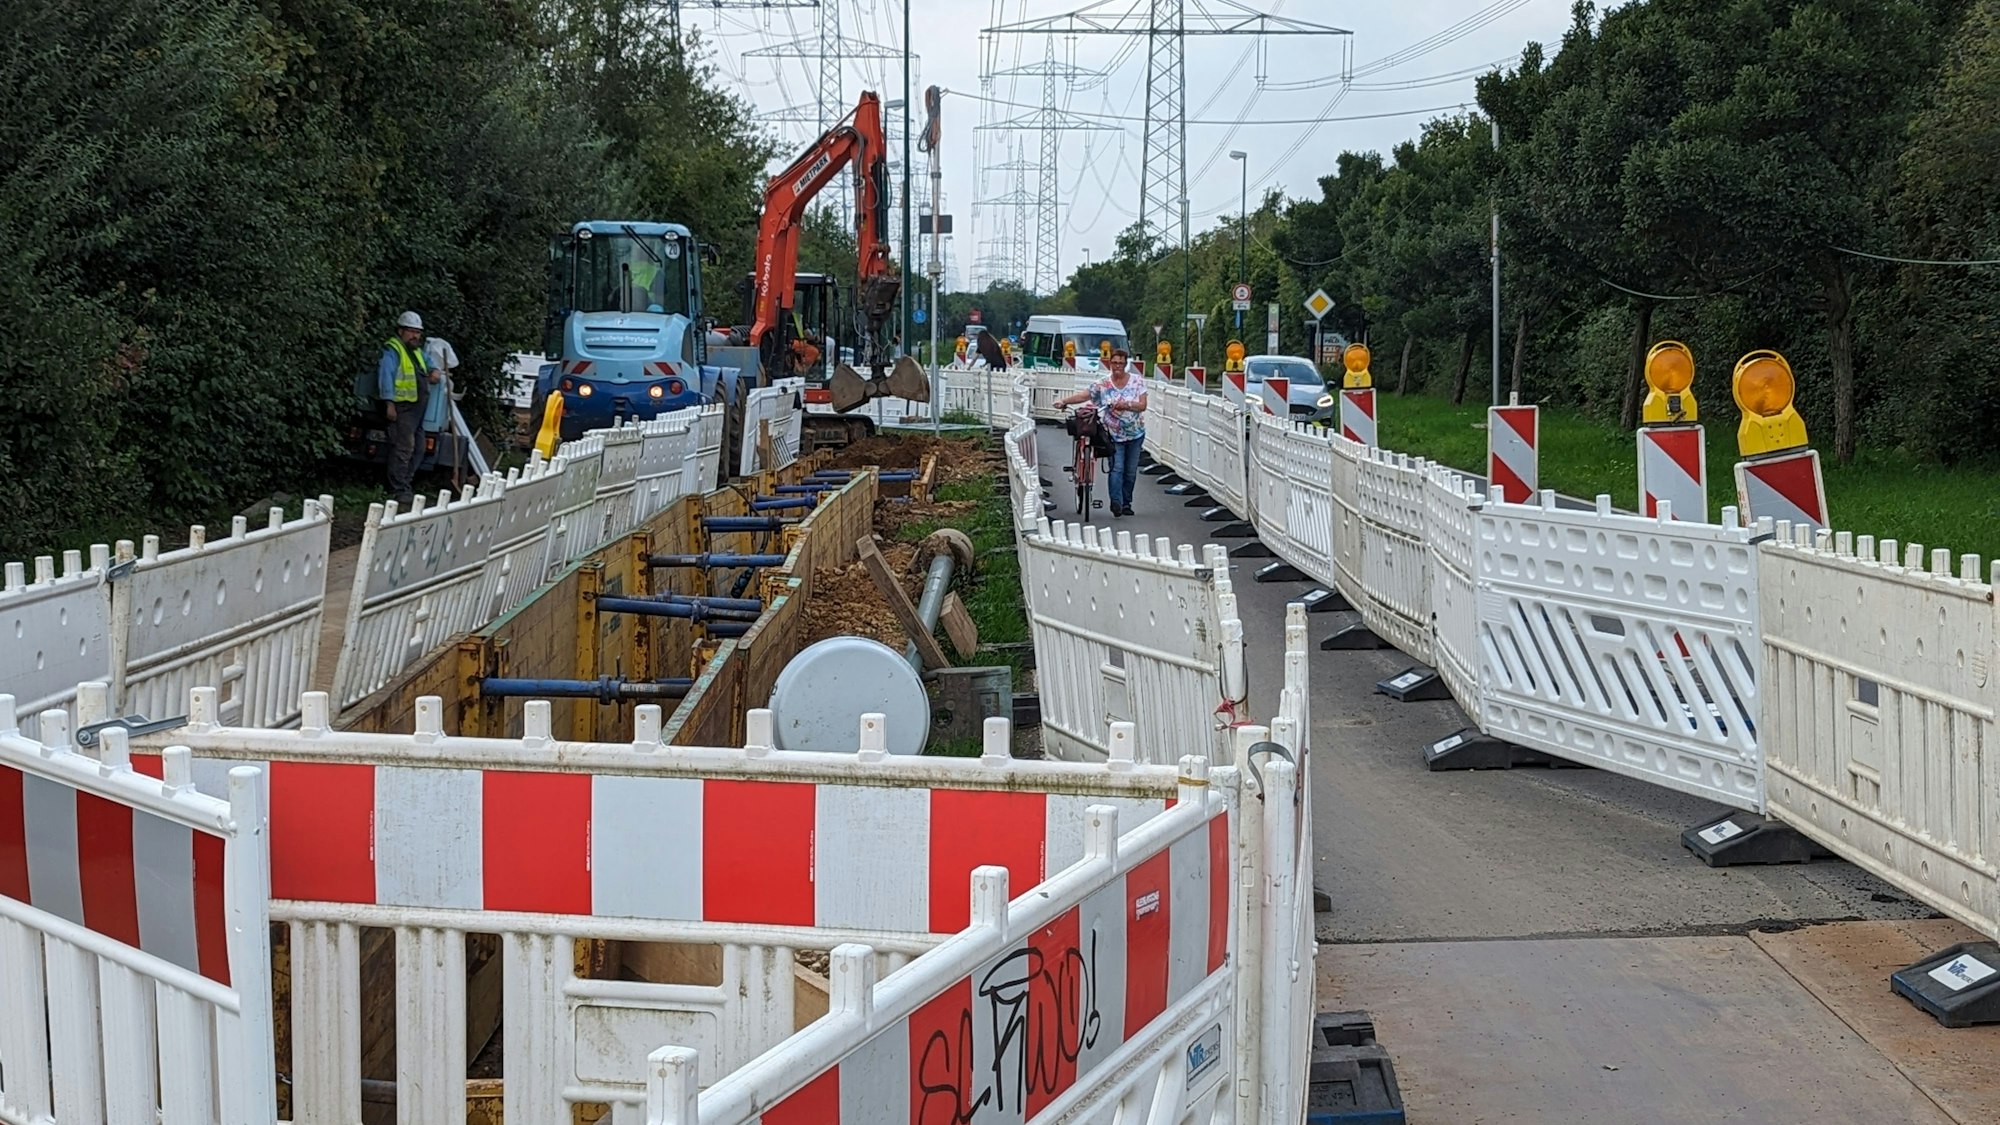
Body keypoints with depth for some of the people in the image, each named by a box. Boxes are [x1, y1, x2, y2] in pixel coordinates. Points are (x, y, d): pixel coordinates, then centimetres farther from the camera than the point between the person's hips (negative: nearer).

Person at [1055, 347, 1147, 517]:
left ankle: (1126, 503, 18)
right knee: (1116, 468, -15)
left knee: (1131, 471, 8)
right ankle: (1116, 502, -21)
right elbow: (1083, 395, -10)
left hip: (1135, 433, 2)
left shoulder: (1138, 382, -2)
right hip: (1114, 434, -2)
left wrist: (1125, 405, -25)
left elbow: (1142, 405, -8)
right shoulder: (1102, 384, -3)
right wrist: (1064, 400, -24)